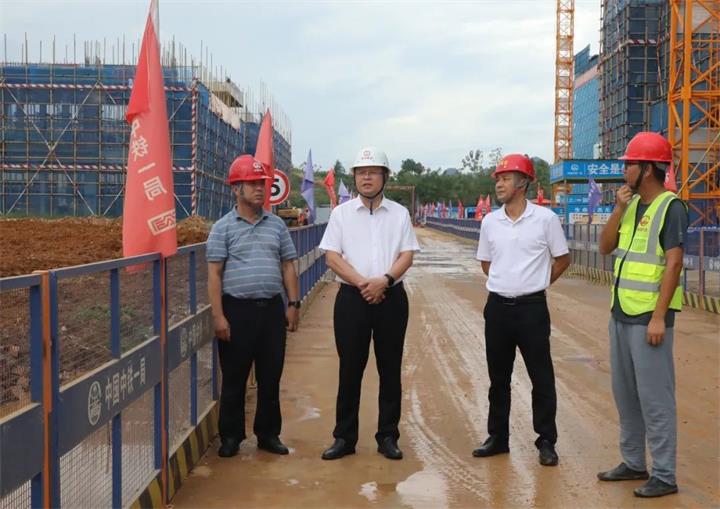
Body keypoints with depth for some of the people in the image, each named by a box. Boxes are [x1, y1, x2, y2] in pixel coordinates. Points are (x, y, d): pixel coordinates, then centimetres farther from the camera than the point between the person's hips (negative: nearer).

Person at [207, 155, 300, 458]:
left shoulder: (277, 225, 11)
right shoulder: (222, 228, -1)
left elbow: (288, 266, 13)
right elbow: (214, 274, -5)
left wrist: (293, 304, 5)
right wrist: (218, 316, -11)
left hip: (272, 308, 3)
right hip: (237, 309, -3)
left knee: (271, 377, 9)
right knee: (234, 378, 5)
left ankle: (268, 434, 22)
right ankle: (230, 437, 17)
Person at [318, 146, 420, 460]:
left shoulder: (399, 214, 8)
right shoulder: (341, 213, 5)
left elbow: (407, 255, 1)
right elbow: (332, 257, -2)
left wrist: (384, 280, -17)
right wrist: (362, 283, -14)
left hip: (391, 297, 1)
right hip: (352, 298, -1)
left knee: (390, 369, 6)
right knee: (350, 369, 3)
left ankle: (388, 437, 15)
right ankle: (344, 437, 12)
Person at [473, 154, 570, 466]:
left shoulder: (545, 219, -5)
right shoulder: (489, 222, 5)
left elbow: (562, 259, 5)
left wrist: (535, 284, 9)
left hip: (532, 307, -4)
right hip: (497, 307, 4)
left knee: (541, 377, 2)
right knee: (498, 377, 11)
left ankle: (546, 442, 12)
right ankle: (498, 438, 23)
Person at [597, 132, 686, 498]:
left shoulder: (670, 207, -11)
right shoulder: (632, 204, 12)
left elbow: (674, 264, -17)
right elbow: (605, 248, 10)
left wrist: (659, 317, -21)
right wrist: (618, 209, -2)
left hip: (649, 317, -8)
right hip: (621, 314, 8)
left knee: (654, 397, -4)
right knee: (625, 393, 15)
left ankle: (664, 476, 5)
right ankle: (633, 463, 27)